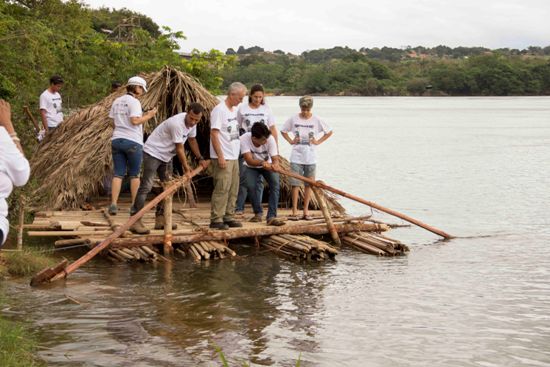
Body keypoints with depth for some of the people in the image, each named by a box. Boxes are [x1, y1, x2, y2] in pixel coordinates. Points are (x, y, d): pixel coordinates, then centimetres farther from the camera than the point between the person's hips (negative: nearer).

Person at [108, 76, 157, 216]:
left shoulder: (116, 101, 13)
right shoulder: (134, 102, -10)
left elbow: (114, 120, 16)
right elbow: (135, 121, -19)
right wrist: (148, 116, -5)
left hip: (116, 140, 6)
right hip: (132, 141, -6)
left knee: (118, 173, 4)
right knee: (134, 174, 6)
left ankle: (113, 204, -5)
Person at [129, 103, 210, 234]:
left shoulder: (192, 123, -2)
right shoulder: (177, 124, -29)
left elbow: (192, 140, 16)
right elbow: (179, 148, -21)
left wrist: (200, 159, 15)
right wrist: (186, 168, -12)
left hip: (166, 156, 10)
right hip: (153, 152, -10)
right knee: (146, 186, -16)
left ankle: (160, 220, 15)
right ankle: (135, 221, -19)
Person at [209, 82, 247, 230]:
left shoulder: (235, 110, 14)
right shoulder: (219, 110, -12)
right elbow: (214, 134, -16)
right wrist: (220, 156, -19)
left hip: (234, 157, 9)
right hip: (223, 158, -9)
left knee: (233, 189, 11)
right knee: (222, 189, -9)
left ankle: (228, 217, 18)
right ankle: (216, 219, -5)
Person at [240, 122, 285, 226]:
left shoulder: (270, 139, -30)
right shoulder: (244, 139, -33)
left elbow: (275, 159, -28)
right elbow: (249, 160, -37)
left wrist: (274, 165, -52)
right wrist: (262, 162, -56)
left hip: (268, 165, 0)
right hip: (252, 167, 0)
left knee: (275, 185, -22)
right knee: (251, 186, -22)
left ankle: (271, 217, -22)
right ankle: (258, 213, 1)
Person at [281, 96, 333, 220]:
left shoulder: (316, 120, 1)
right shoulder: (293, 119, 1)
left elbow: (329, 132, 10)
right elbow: (283, 131, 15)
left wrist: (318, 141, 1)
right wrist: (290, 141, 2)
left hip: (310, 158, 1)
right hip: (296, 157, -1)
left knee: (309, 185, 5)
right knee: (295, 184, -4)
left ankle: (306, 211, 13)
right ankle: (294, 211, -1)